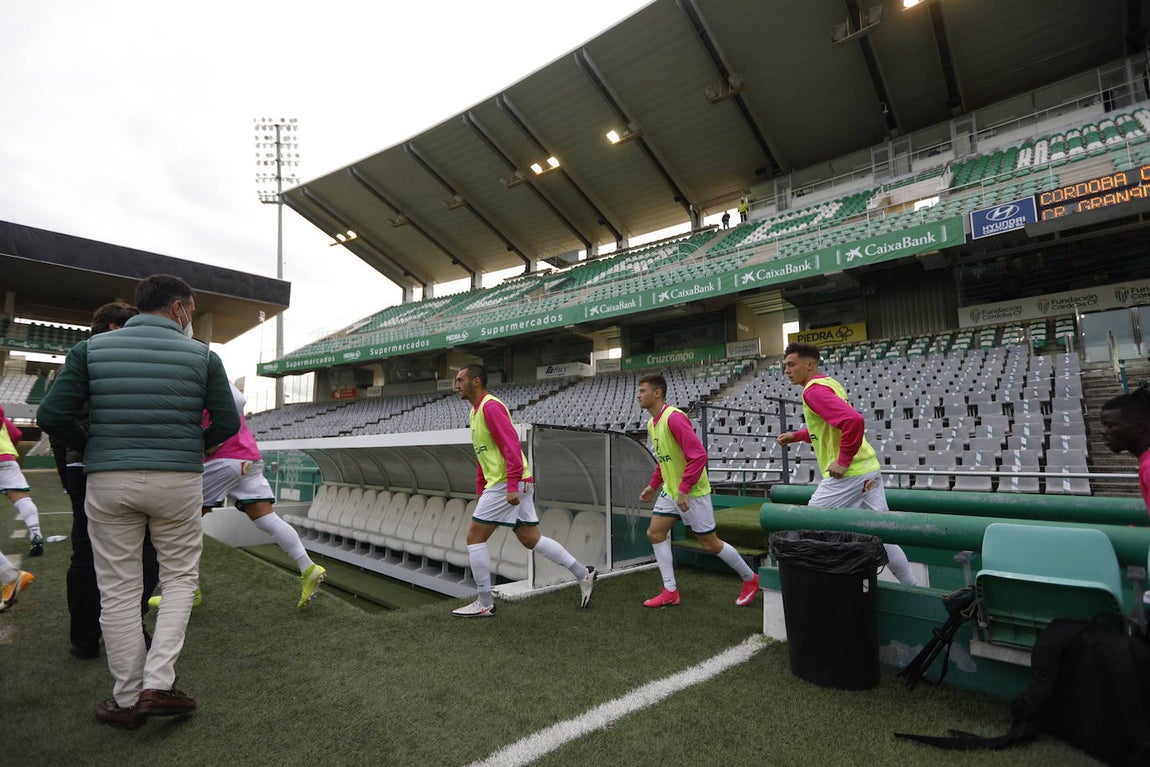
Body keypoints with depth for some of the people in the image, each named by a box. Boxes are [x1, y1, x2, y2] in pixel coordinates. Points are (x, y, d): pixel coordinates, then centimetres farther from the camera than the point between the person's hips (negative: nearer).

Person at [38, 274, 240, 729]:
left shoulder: (92, 348, 3)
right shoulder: (202, 356, -2)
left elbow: (52, 414, -3)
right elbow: (228, 422, -1)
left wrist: (91, 449, 15)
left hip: (109, 484, 2)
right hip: (177, 482, -1)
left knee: (119, 591, 11)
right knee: (179, 578, 16)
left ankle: (128, 700, 21)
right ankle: (158, 684, 8)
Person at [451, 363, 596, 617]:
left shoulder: (490, 406, -12)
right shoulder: (476, 411, 18)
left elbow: (511, 445, -22)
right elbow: (483, 457, 23)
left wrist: (512, 486, -27)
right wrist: (480, 492, 22)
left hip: (508, 484, -10)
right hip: (504, 485, 10)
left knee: (474, 537, -2)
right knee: (531, 539, 12)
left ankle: (485, 603, 9)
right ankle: (583, 574, 18)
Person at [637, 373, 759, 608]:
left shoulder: (674, 417, -22)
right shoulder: (652, 423, 7)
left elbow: (698, 455, -27)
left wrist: (684, 490, -26)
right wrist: (653, 485, 15)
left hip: (692, 493, -9)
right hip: (670, 491, 9)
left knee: (710, 544, 2)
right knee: (655, 533, 3)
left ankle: (750, 579, 25)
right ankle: (670, 592, 12)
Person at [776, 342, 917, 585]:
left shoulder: (814, 390, -15)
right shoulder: (828, 383, 14)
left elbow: (853, 421, -29)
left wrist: (844, 461, -21)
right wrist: (795, 436, 18)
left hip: (847, 474, -10)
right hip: (869, 469, 10)